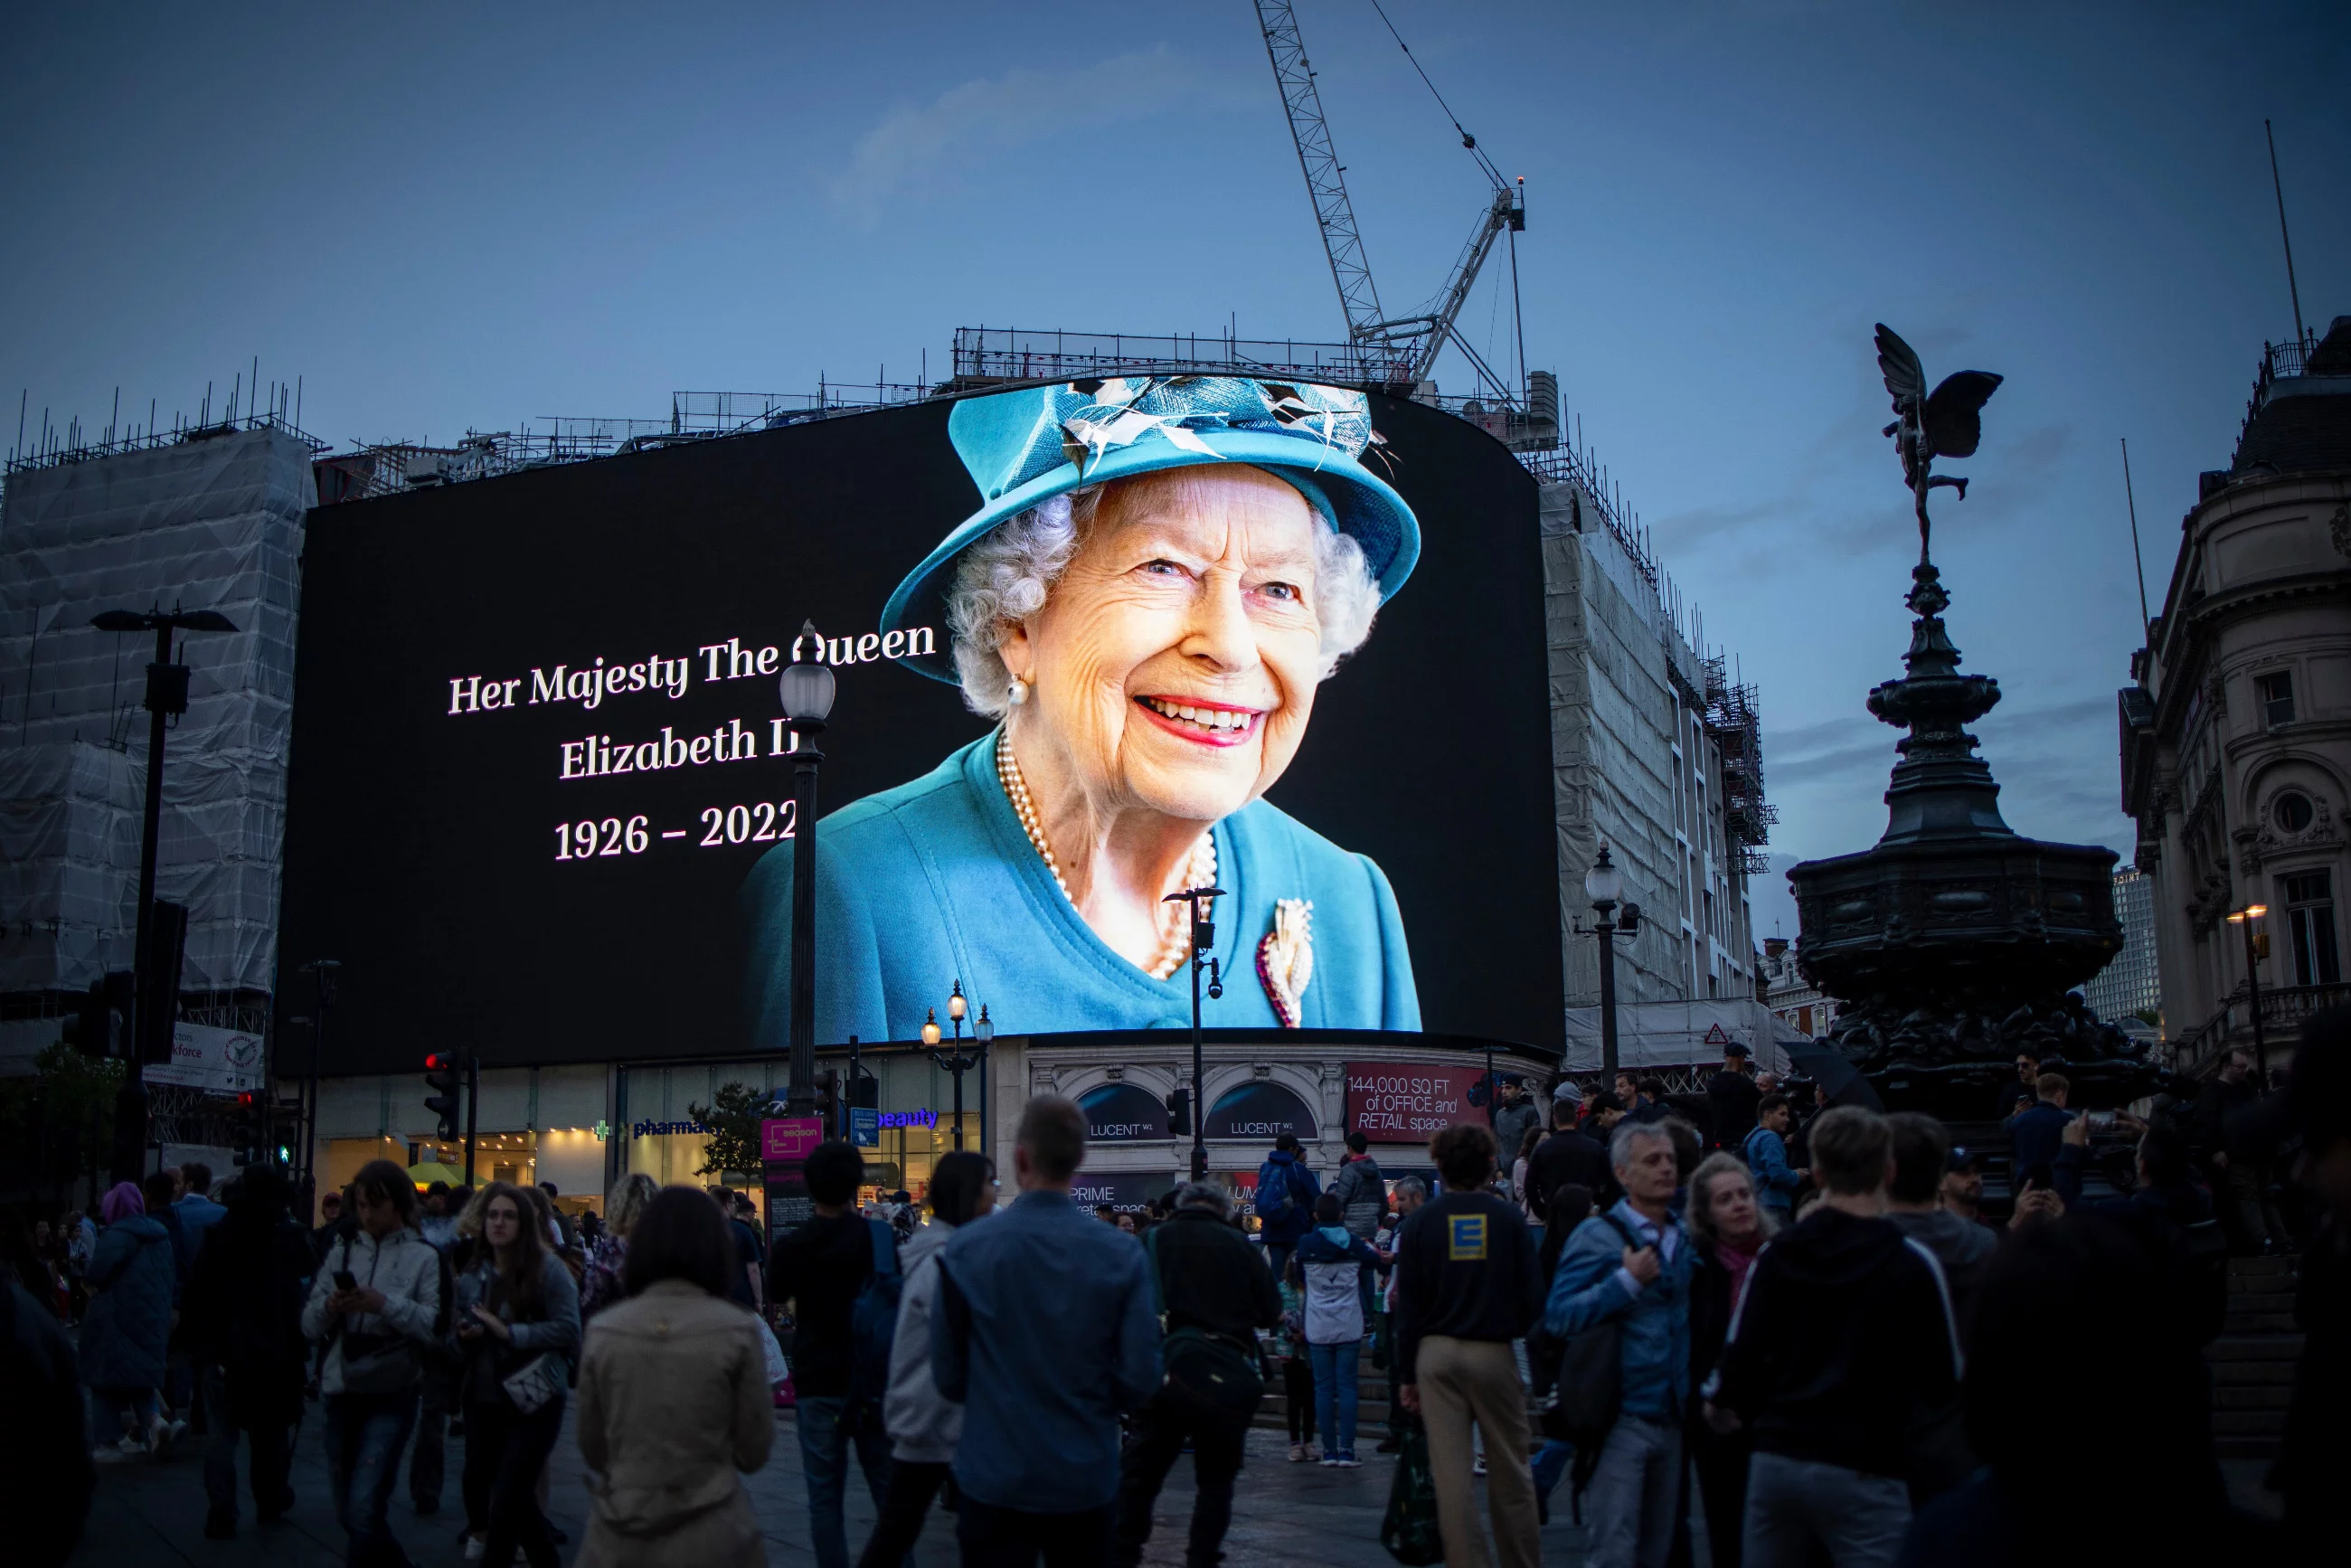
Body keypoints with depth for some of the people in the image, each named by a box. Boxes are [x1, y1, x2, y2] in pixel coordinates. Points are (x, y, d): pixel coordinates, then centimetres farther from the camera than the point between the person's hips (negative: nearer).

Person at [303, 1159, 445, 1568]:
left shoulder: (424, 1257, -2)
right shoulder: (341, 1252, 10)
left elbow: (435, 1326, -12)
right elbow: (309, 1326, 6)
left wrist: (384, 1304, -23)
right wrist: (329, 1307, -14)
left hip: (391, 1397, -5)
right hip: (340, 1394, 5)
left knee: (363, 1512, -15)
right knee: (347, 1514, 14)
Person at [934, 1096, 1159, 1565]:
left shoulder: (964, 1250, -12)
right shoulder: (1122, 1255, -11)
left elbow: (948, 1376, -5)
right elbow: (1140, 1378, -8)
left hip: (996, 1479, -1)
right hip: (1087, 1480, 1)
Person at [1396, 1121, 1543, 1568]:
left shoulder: (1420, 1222, -1)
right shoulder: (1509, 1218, -5)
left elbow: (1408, 1305, 1)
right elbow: (1533, 1296, -4)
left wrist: (1406, 1375, 7)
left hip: (1437, 1354, 1)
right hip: (1494, 1352, -1)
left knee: (1451, 1475, 4)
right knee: (1510, 1473, 11)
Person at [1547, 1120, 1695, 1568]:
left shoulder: (1684, 1241, 11)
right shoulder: (1598, 1236, -8)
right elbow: (1558, 1317, -18)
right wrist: (1628, 1280, -21)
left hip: (1671, 1418, 7)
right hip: (1622, 1419, -6)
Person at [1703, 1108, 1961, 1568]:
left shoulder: (1777, 1253, 0)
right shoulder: (1912, 1262, -10)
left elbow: (1741, 1351, -1)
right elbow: (1948, 1375, -5)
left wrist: (1722, 1404, 21)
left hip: (1776, 1461, 4)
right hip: (1862, 1473, -4)